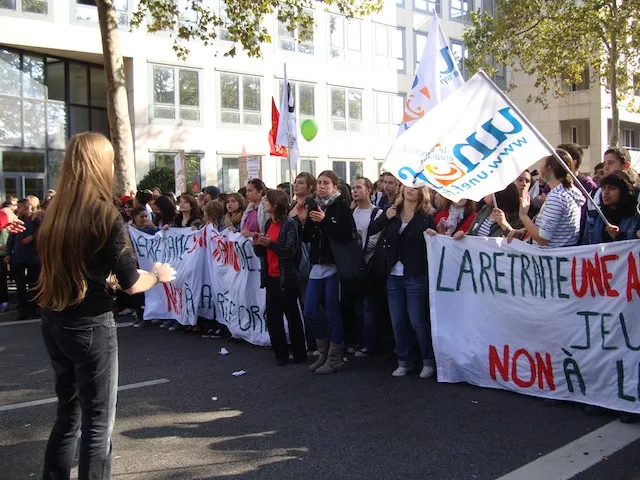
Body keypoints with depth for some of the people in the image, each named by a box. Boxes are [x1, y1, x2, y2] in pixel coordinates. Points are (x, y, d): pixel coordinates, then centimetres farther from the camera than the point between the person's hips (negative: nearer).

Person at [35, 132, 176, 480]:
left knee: (68, 412, 20)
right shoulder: (104, 213, -14)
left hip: (53, 321, 7)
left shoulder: (54, 211, 4)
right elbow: (131, 284, -11)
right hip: (89, 326, -7)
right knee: (97, 422, 4)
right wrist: (158, 275, 8)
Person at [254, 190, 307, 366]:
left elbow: (290, 251, -18)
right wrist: (258, 244, -4)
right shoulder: (269, 224, 11)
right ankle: (280, 354, 18)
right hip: (271, 277, 7)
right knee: (272, 317, 9)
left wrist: (270, 244, -23)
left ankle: (299, 353, 16)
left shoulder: (289, 223, -12)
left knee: (292, 315, 4)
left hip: (286, 278, -7)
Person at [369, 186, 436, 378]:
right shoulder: (392, 213, 9)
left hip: (415, 277, -4)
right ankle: (403, 361, 22)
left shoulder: (425, 218, -3)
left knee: (417, 321, -1)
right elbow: (371, 231, 6)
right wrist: (385, 217, -6)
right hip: (393, 276, 5)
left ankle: (429, 362, 14)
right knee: (397, 322, 9)